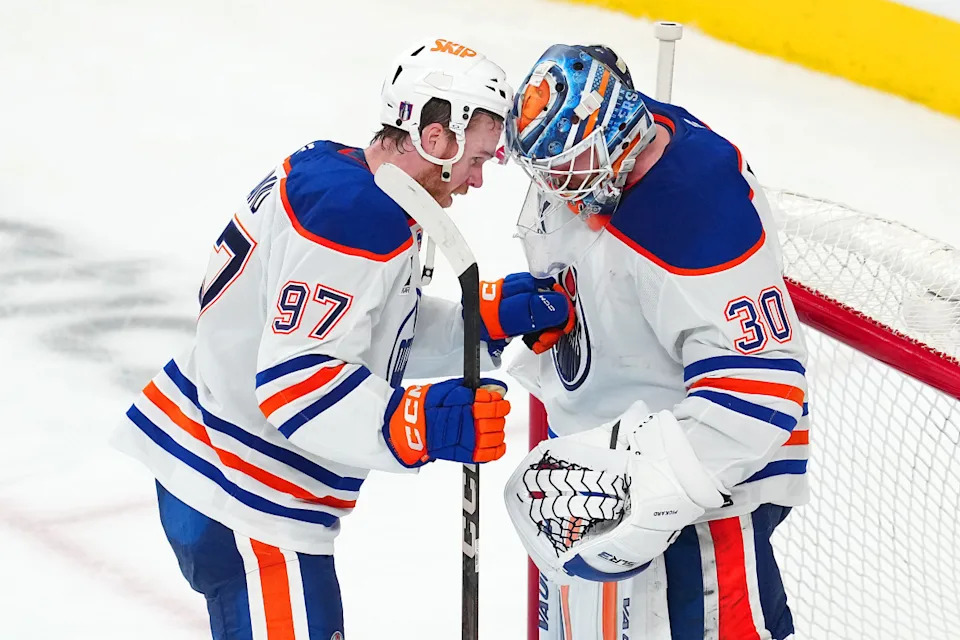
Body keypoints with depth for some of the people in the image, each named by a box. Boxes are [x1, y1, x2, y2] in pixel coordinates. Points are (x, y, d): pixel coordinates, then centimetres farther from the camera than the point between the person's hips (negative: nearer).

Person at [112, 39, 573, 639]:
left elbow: (379, 329, 18)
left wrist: (491, 316, 7)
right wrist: (420, 424, -37)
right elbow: (295, 382, -29)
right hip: (243, 498, -11)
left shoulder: (324, 172, 9)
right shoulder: (358, 218, -23)